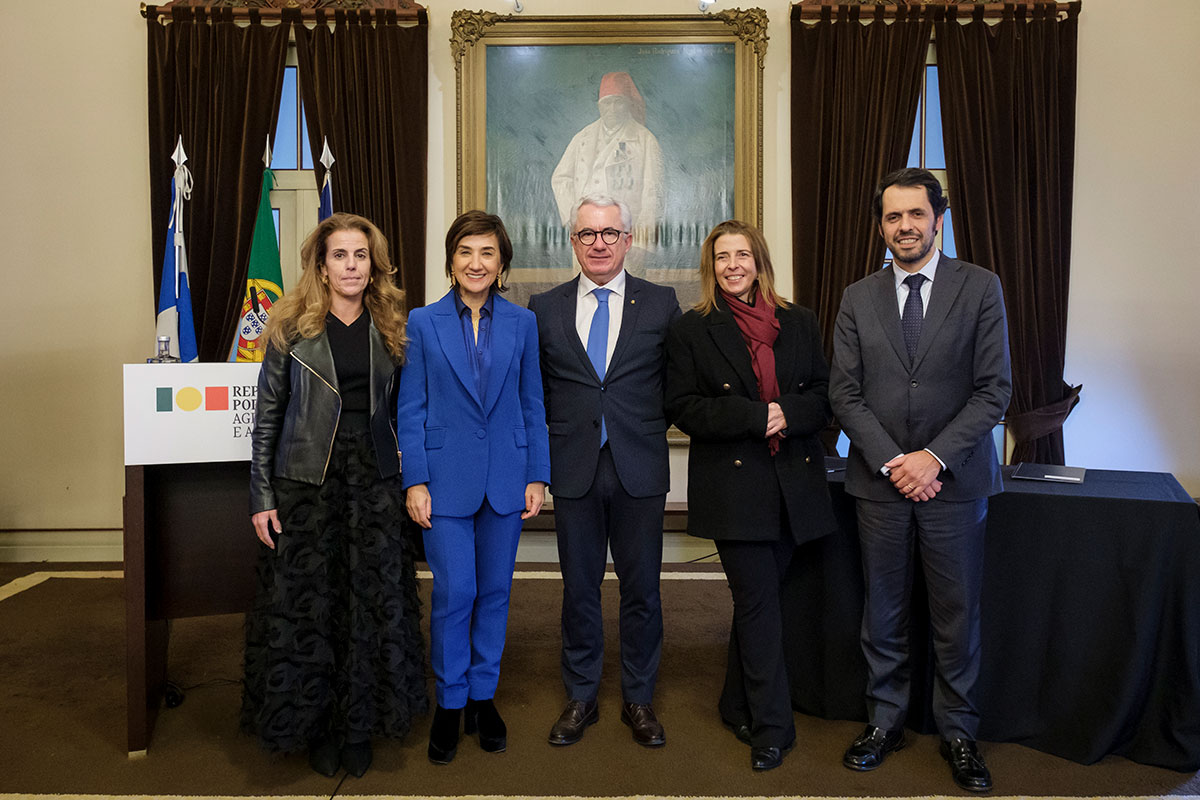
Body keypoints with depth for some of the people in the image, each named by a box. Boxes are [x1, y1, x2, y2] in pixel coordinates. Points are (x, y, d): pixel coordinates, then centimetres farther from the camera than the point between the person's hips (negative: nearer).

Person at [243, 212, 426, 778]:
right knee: (306, 603, 4)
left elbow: (401, 411, 11)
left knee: (373, 602, 5)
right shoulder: (292, 327, 0)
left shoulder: (391, 328, 7)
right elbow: (267, 415, 0)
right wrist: (261, 498, -4)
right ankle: (315, 725, 24)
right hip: (305, 483, -2)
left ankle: (359, 727, 23)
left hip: (375, 483, 2)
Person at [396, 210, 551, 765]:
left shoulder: (522, 323, 5)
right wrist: (415, 481, -5)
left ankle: (483, 696, 27)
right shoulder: (422, 323, 1)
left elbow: (532, 405, 7)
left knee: (494, 591, 10)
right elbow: (410, 409, 1)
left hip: (505, 479, 2)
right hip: (447, 479, -2)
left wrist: (537, 476, 2)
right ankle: (449, 703, 20)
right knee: (453, 594, 0)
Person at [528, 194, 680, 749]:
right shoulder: (544, 308, 6)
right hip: (574, 468, 1)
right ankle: (580, 698, 27)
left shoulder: (660, 303, 3)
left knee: (642, 588, 8)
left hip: (640, 468, 0)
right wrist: (556, 434, 4)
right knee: (579, 587, 10)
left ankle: (639, 699, 26)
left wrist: (649, 426, 1)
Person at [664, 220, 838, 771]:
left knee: (755, 600, 10)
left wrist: (788, 413, -12)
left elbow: (825, 397, 9)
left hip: (794, 482, 3)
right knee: (759, 601, -4)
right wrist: (755, 416, -15)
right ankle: (771, 726, 9)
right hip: (733, 485, -3)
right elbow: (682, 408, -5)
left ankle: (738, 705, 28)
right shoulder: (692, 330, 2)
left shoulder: (800, 323, 11)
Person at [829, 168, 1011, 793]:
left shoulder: (980, 287, 1)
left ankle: (958, 731, 27)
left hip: (954, 480, -1)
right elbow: (845, 394, 2)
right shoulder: (858, 298, 6)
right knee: (883, 612, 11)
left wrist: (935, 456, -13)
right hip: (879, 482, 2)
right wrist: (892, 463, -10)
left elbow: (994, 389, -4)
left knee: (957, 615, 8)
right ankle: (885, 720, 28)